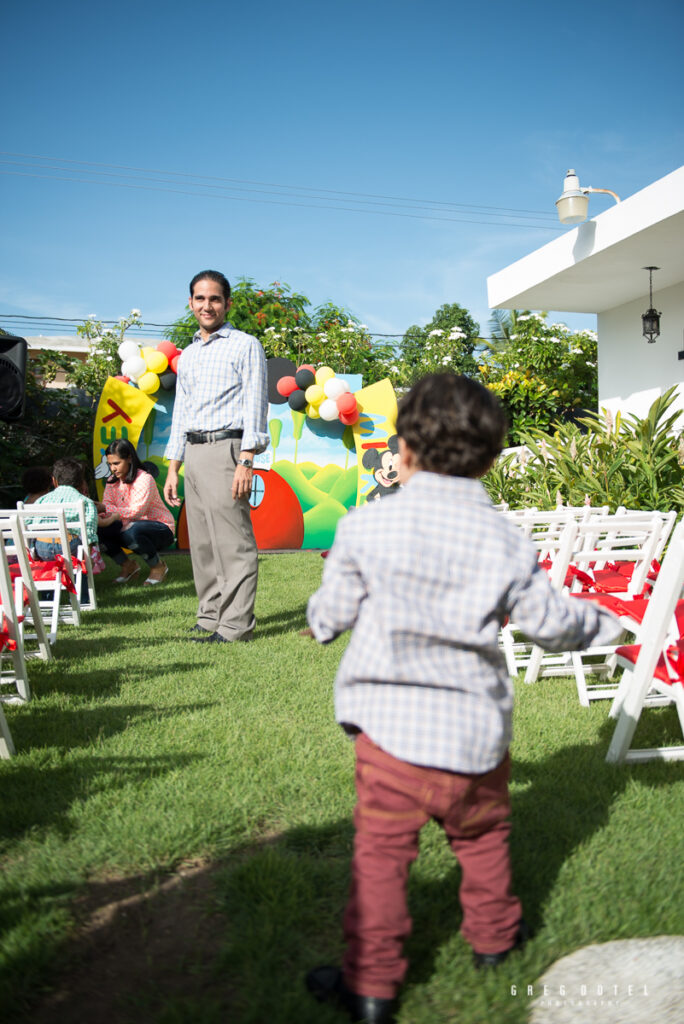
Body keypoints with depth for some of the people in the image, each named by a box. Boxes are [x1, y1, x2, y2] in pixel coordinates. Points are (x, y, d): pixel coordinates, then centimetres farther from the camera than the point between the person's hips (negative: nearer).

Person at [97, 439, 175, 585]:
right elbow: (107, 504, -7)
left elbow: (136, 511, -30)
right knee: (97, 528, -16)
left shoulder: (144, 479, -18)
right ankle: (128, 566, 4)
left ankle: (158, 567, -10)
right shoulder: (113, 481, 5)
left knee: (132, 531, -38)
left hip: (161, 530, -7)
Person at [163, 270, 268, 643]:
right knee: (201, 543, 9)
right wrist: (173, 469, 17)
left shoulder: (245, 346, 2)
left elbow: (254, 405, -6)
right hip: (193, 453, 7)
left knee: (232, 541, -8)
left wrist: (245, 462, -16)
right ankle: (210, 617, 18)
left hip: (226, 448, -7)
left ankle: (235, 624, -5)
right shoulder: (187, 355, 22)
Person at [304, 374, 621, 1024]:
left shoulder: (364, 526, -7)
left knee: (380, 853, 11)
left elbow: (332, 615, 1)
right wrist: (601, 623, 25)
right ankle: (492, 934, 47)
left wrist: (316, 618, 26)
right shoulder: (506, 538, -4)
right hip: (475, 732, 3)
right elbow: (550, 622, 4)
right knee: (483, 837, 26)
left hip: (392, 726, -2)